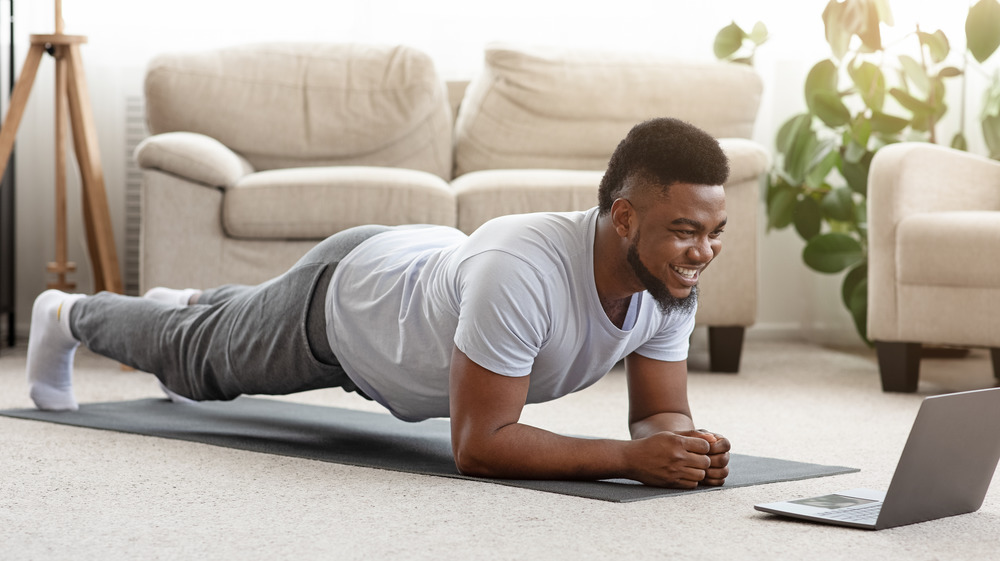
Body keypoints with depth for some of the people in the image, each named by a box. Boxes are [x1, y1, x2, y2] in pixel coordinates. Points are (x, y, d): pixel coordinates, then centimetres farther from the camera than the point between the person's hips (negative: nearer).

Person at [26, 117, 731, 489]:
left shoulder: (673, 284, -28)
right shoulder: (521, 273, -50)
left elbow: (660, 413, -18)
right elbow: (478, 444, -46)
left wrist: (687, 444, -42)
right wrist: (632, 457, -53)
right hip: (341, 297, -6)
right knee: (199, 356, 24)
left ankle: (192, 304, 70)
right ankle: (67, 316, 54)